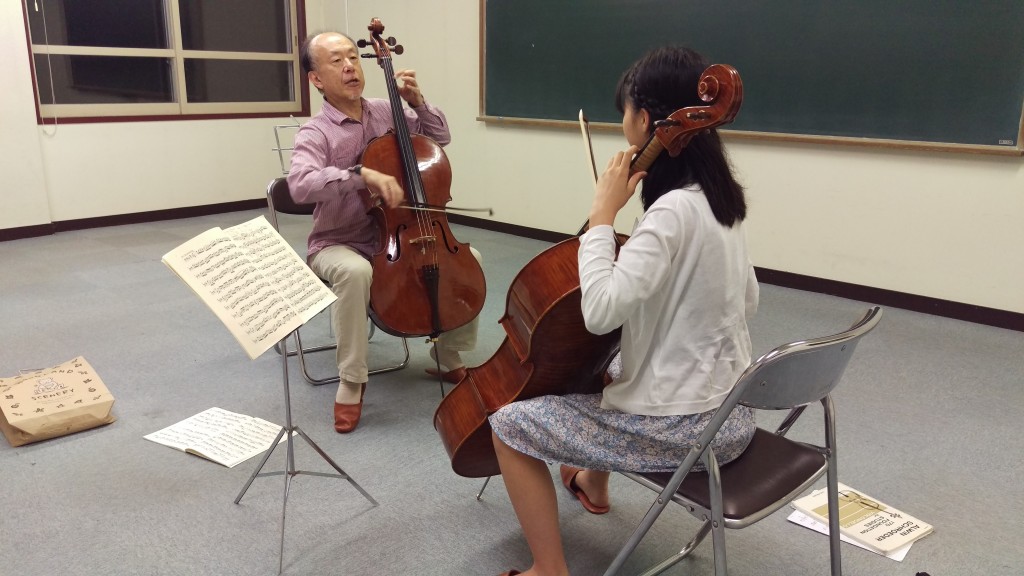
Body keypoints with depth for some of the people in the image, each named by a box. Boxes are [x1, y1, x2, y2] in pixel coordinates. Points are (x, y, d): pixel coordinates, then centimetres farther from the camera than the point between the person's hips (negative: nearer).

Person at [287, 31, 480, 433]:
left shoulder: (386, 112, 2)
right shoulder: (314, 133, -14)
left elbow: (440, 138, 12)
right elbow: (300, 185, -32)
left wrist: (417, 102, -5)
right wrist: (363, 174, -42)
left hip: (395, 240, 5)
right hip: (337, 245, -5)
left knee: (468, 257, -9)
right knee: (355, 271, -40)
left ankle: (449, 358, 8)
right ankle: (351, 381, -21)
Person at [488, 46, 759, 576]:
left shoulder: (673, 210, -25)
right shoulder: (716, 198, 3)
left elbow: (600, 312, -31)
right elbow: (746, 301, 14)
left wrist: (602, 216, -22)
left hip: (684, 425, -9)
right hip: (726, 411, 10)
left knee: (509, 425, 0)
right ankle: (593, 483, 56)